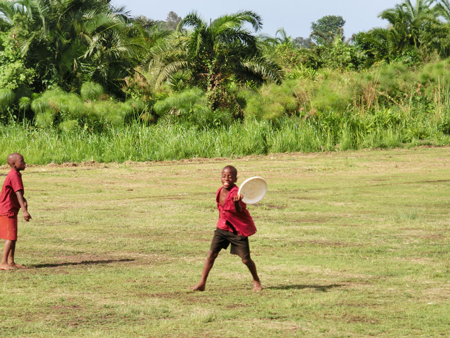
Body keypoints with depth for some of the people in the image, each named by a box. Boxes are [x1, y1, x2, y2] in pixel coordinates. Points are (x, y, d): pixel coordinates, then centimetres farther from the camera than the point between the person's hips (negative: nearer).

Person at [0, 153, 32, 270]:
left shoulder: (15, 175, 12)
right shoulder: (14, 176, -19)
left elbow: (19, 193, 19)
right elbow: (18, 194, -27)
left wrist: (24, 201, 0)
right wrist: (25, 211, -32)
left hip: (11, 211, 10)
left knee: (13, 237, 15)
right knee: (11, 237, -12)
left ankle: (11, 261, 21)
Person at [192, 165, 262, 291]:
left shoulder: (236, 193, -19)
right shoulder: (220, 191, 2)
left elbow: (239, 211, -37)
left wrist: (237, 202, -56)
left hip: (238, 229, -5)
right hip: (222, 228, 5)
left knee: (246, 259, -2)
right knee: (211, 254, -6)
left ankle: (256, 281, 22)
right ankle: (202, 283, -2)